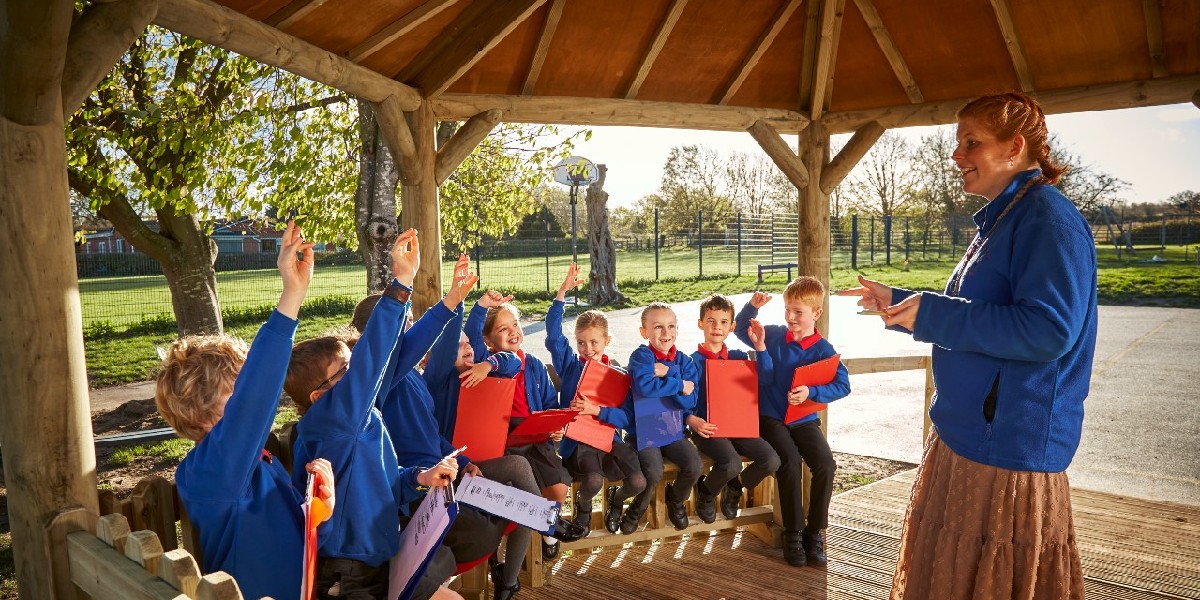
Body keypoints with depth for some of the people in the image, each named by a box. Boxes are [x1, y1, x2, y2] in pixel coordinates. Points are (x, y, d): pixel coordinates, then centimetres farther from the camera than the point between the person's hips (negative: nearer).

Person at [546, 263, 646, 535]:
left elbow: (626, 417, -2)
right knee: (593, 480, -31)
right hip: (577, 440, -1)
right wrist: (562, 292, -17)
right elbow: (553, 334, -10)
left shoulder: (619, 375, 5)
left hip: (610, 439, 2)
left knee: (638, 482, -21)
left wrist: (597, 410, -19)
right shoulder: (570, 365, 5)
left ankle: (616, 499, 19)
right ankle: (583, 504, 10)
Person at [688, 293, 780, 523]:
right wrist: (692, 420, -23)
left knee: (771, 460, -16)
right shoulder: (694, 361, -1)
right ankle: (705, 491, 5)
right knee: (732, 464, -31)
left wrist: (760, 346, -10)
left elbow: (765, 378, -4)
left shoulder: (738, 357, 11)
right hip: (707, 428, -5)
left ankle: (735, 487, 15)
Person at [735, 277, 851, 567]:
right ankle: (793, 533, -11)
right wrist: (752, 307, -3)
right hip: (770, 417, -1)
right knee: (790, 460, -25)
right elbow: (742, 330, 14)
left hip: (804, 420, 1)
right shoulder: (773, 335, 0)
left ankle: (815, 532, -2)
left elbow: (843, 385, -13)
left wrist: (811, 392, -27)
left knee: (825, 464, -20)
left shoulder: (823, 349, -6)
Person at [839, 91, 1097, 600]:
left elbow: (1047, 330, -28)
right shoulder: (1001, 219, 14)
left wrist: (929, 314, -24)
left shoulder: (1047, 220, -17)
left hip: (1008, 446, -10)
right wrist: (897, 303, 17)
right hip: (965, 435, 10)